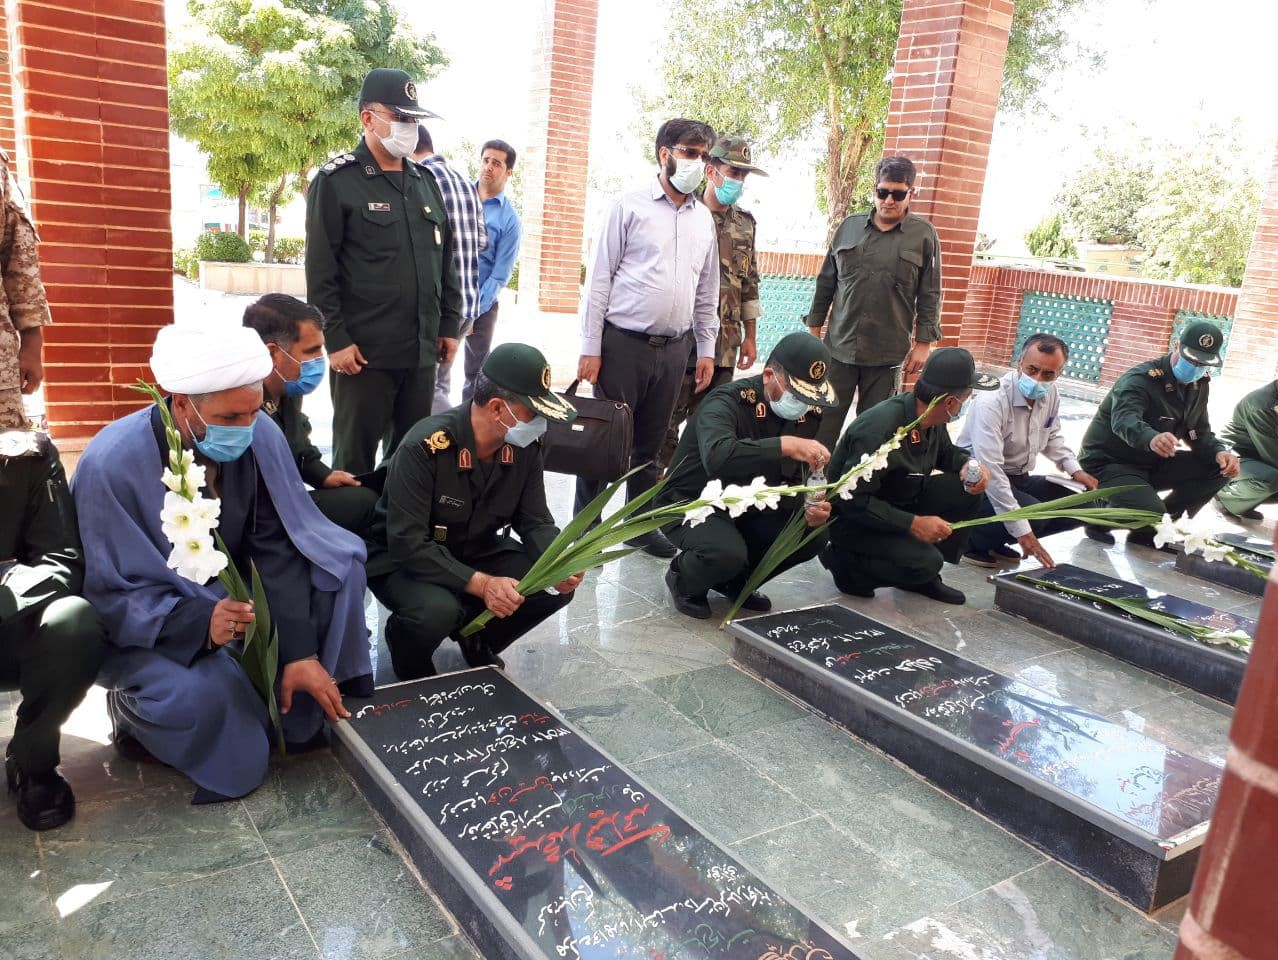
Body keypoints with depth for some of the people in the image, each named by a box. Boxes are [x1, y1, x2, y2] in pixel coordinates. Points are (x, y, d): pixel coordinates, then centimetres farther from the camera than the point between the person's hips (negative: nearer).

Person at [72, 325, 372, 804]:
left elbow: (279, 548, -16)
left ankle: (306, 712, -1)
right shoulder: (112, 463, -28)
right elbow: (108, 595, -23)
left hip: (228, 593, 5)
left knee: (341, 559, -16)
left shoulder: (260, 435, -18)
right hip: (143, 622, -4)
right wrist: (197, 621, -40)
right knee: (198, 696, -34)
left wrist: (300, 652, -22)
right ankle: (134, 707, 5)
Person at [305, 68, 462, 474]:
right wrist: (335, 339, -13)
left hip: (422, 351, 6)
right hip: (364, 352, -6)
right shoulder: (337, 181, -4)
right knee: (355, 458, 5)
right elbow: (320, 272, -8)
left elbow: (445, 260, 18)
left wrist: (449, 325, 13)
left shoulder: (425, 181, 15)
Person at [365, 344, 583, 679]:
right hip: (404, 560, -6)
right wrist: (481, 584, -38)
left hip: (477, 552, 6)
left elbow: (535, 521, -4)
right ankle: (411, 665, 3)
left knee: (557, 586, -13)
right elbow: (408, 544, -30)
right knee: (437, 611, -36)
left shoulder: (525, 446, -10)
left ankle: (476, 638, 14)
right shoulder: (426, 447, -29)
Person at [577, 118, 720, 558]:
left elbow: (707, 290, 17)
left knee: (650, 443, 13)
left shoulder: (704, 218, 12)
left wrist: (706, 349, 13)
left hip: (674, 348, 5)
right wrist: (590, 347, -10)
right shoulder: (630, 207, -4)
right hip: (623, 343, -4)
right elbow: (599, 279, -5)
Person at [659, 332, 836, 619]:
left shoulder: (806, 415, -2)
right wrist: (785, 445, -49)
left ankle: (735, 581, 11)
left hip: (747, 509, 7)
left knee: (813, 535, -12)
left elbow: (790, 482, 4)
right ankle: (683, 579, 2)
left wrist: (806, 508, -18)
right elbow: (717, 458, -46)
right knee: (727, 552, -35)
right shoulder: (728, 401, -24)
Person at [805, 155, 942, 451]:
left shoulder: (924, 235, 2)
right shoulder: (849, 226, 8)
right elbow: (826, 283, 13)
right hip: (839, 347, 2)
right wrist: (814, 329, 10)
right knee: (825, 422, 3)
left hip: (887, 356, -2)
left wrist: (923, 344, -3)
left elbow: (930, 296, 2)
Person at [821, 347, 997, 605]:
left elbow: (945, 451, 17)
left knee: (966, 492, -7)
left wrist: (968, 464, -6)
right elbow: (853, 500, -31)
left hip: (900, 502, 9)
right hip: (852, 518, -9)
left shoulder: (931, 421, -6)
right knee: (925, 562, -26)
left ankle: (923, 575, 5)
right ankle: (844, 561, -3)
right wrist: (912, 523, -30)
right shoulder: (880, 429, -32)